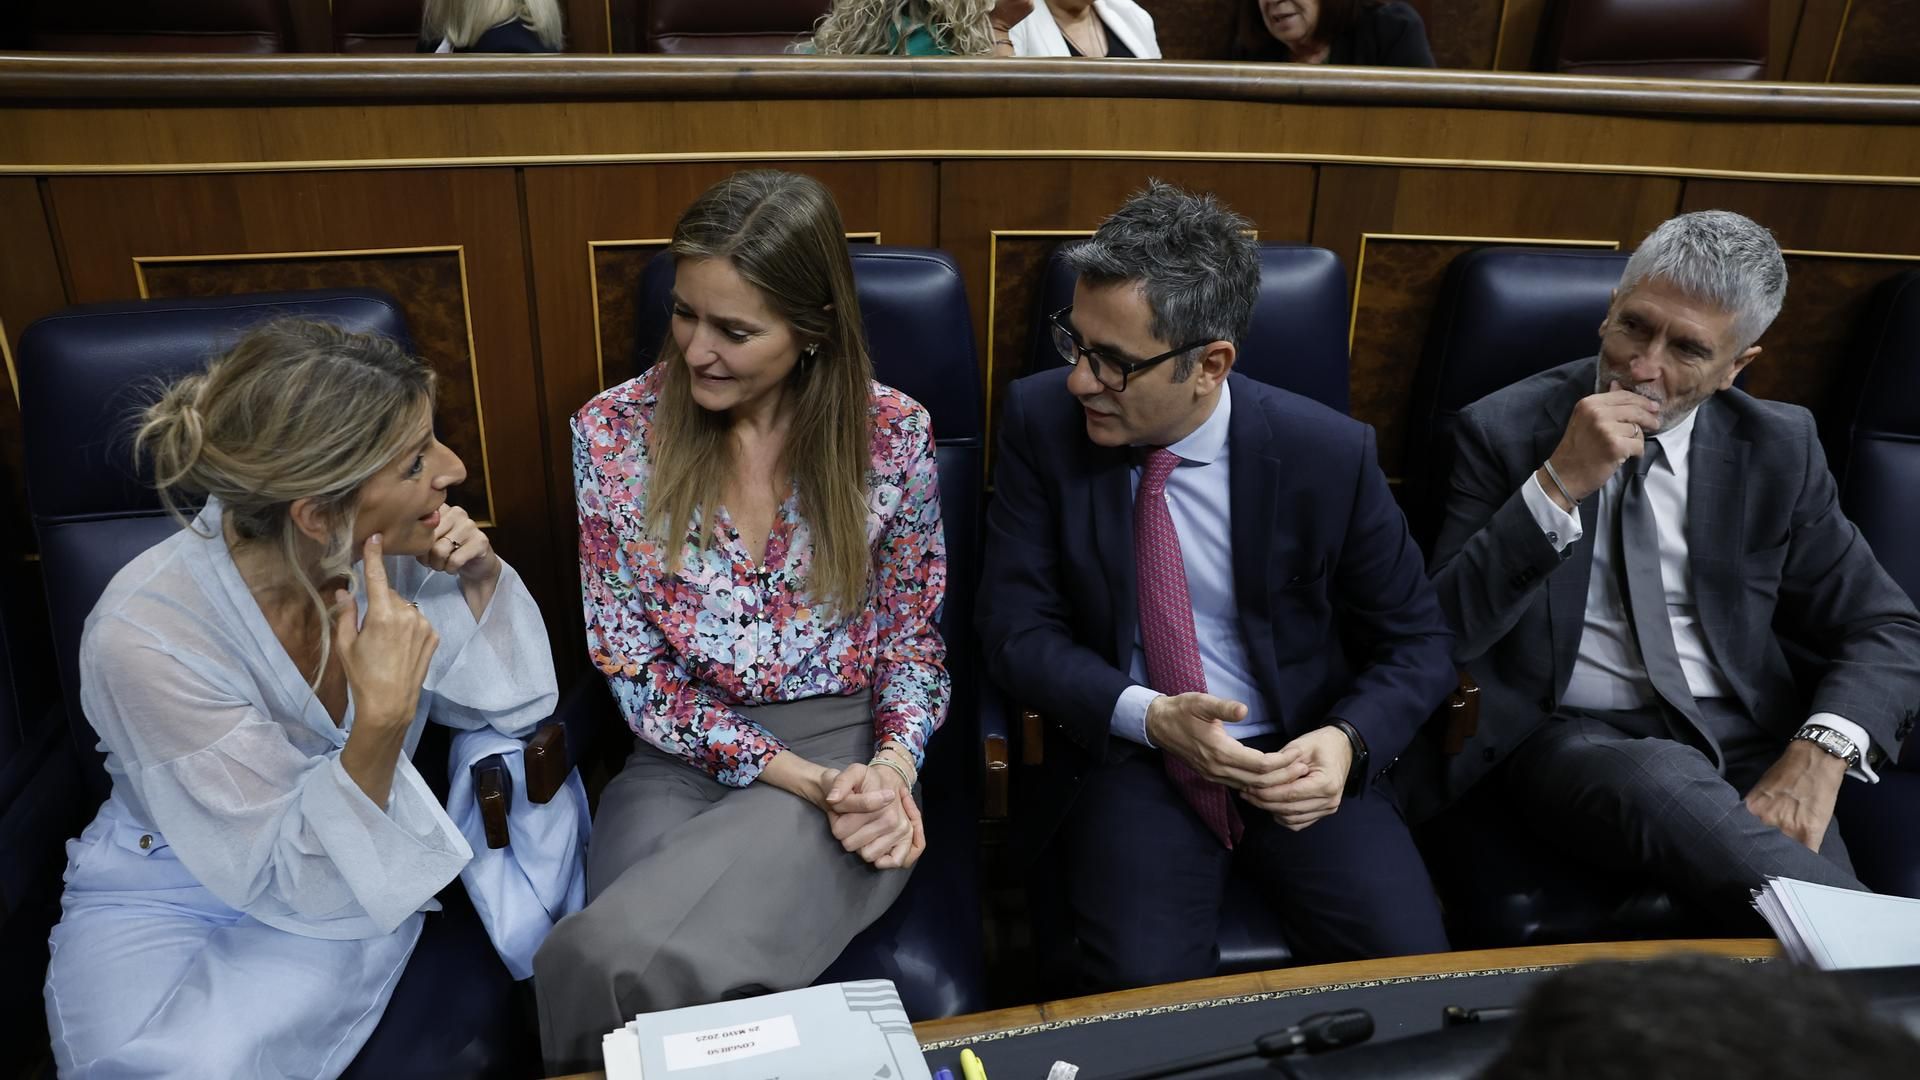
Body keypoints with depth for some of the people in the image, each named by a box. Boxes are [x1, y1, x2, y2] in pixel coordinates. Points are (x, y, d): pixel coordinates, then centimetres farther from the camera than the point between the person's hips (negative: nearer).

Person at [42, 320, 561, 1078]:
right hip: (167, 892, -1)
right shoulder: (143, 636, -27)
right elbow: (298, 878, -24)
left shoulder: (393, 545, -17)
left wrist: (480, 578, -21)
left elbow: (511, 709, -3)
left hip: (358, 866, 2)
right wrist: (382, 718, -39)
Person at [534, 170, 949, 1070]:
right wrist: (803, 778, -15)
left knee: (632, 958, -27)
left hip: (848, 749, -1)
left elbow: (912, 636, 6)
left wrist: (894, 765, -15)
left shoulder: (891, 433, -5)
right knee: (619, 959, -27)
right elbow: (631, 665, -4)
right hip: (681, 761, 2)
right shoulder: (615, 432, -5)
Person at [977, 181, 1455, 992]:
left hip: (1299, 759, 1)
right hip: (1129, 756, 0)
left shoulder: (1328, 455, -11)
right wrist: (1148, 716, -21)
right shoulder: (1041, 421, -9)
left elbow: (1415, 643, 1)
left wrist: (1349, 740, -19)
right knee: (1144, 987, -25)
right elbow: (1016, 630, -6)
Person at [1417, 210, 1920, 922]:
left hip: (1749, 736, 2)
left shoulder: (1778, 449, 7)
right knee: (1660, 782, -35)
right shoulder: (1505, 430, -2)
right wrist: (1557, 485, -20)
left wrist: (1821, 751, -12)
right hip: (1576, 733, -1)